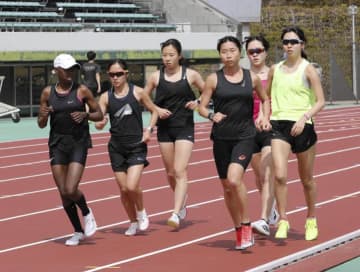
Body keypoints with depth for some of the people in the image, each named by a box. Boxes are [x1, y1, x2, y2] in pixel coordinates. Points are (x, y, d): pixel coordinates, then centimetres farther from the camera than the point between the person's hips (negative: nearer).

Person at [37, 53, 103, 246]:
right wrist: (44, 116, -14)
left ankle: (87, 213, 17)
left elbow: (99, 114, 4)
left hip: (78, 143, -3)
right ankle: (78, 232, 22)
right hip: (57, 143, 3)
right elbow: (41, 124, 8)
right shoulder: (47, 93, 3)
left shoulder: (82, 91, -3)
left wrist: (85, 114, -15)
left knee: (70, 190, -15)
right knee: (63, 193, 4)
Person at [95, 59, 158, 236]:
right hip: (116, 147, 3)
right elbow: (98, 121, -4)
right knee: (123, 189, 6)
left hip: (137, 146, -3)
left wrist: (149, 129, -7)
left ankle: (141, 212, 15)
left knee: (132, 186, -16)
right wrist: (100, 123, -28)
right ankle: (133, 222, 26)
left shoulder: (137, 92, -3)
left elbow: (154, 111, 8)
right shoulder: (106, 97, 1)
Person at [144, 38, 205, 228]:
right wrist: (157, 109, -7)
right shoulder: (156, 77, 2)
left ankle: (176, 214, -20)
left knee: (180, 171, -14)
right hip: (164, 128, 3)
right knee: (170, 172, 13)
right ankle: (182, 200, 39)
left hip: (184, 127, -3)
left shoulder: (190, 75, -2)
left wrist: (197, 103, -11)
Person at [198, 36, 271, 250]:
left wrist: (265, 117, 1)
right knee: (227, 186, 9)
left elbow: (265, 99, 18)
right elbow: (202, 106, 3)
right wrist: (211, 116, -18)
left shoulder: (252, 78, 3)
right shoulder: (214, 79, 1)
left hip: (245, 136, -2)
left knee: (235, 179, -23)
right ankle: (239, 231, 24)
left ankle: (246, 224, -8)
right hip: (221, 137, 2)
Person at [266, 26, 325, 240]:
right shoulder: (275, 70, 8)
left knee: (307, 179, 11)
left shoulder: (308, 69, -3)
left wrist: (304, 117, -22)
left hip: (302, 127, -2)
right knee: (280, 175, -16)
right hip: (279, 126, 2)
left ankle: (311, 220, 30)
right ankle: (283, 221, -8)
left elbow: (320, 101, -7)